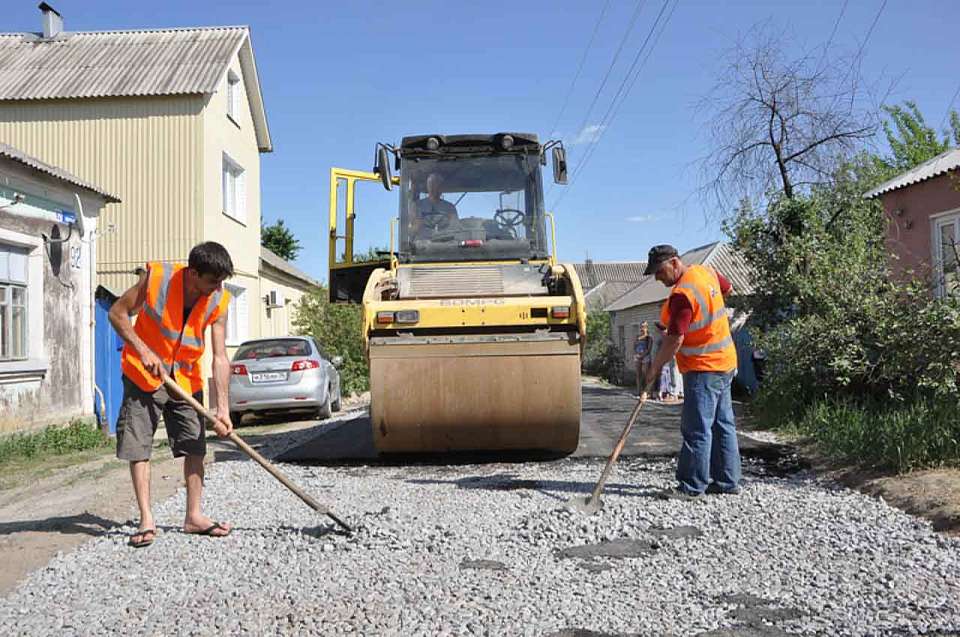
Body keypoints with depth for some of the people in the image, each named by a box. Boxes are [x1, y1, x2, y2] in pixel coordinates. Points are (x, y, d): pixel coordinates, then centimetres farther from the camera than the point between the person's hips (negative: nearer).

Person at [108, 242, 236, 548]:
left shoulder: (218, 301, -15)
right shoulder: (156, 277, -21)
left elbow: (220, 358, -15)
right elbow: (117, 313, -10)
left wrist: (223, 409, -20)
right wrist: (143, 350, -23)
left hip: (186, 379, 3)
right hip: (144, 374, -2)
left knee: (195, 446, 4)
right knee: (138, 446, -3)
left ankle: (193, 516, 15)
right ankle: (147, 520, 6)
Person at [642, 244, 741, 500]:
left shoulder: (682, 294, -22)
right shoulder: (707, 272, 6)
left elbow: (674, 340, -24)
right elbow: (727, 288, 28)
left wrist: (653, 369, -15)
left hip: (703, 368, -10)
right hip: (725, 362, 10)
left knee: (696, 429, -5)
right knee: (722, 424, 14)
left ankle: (692, 487, -1)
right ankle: (727, 480, 21)